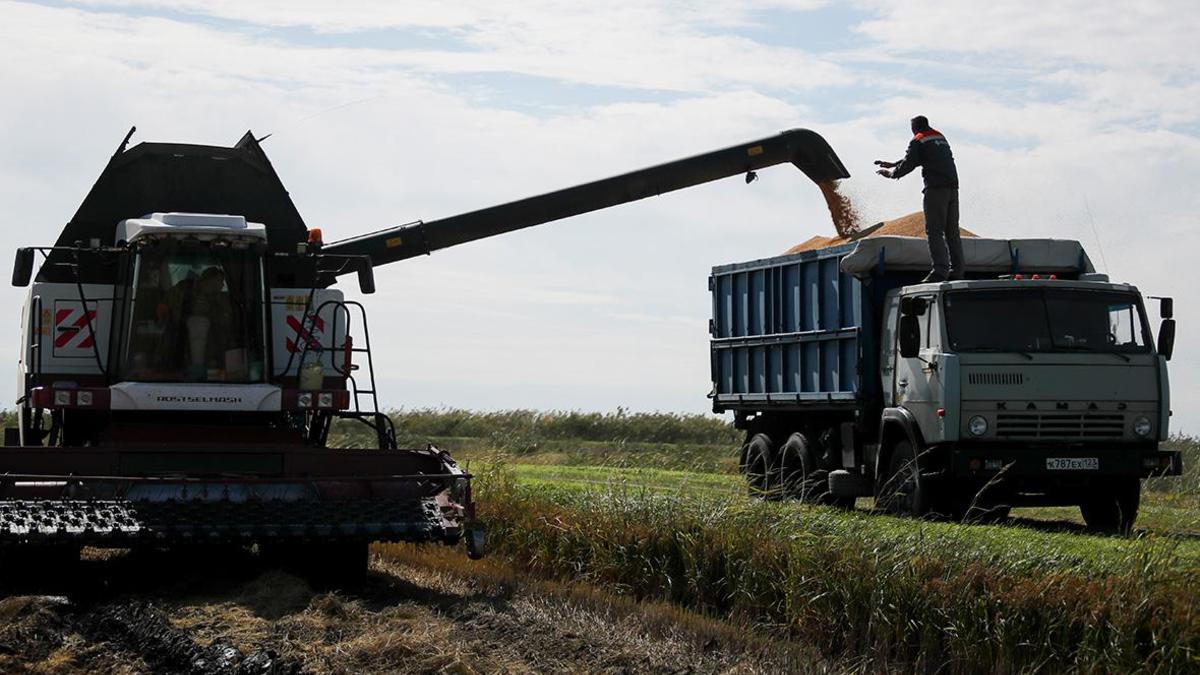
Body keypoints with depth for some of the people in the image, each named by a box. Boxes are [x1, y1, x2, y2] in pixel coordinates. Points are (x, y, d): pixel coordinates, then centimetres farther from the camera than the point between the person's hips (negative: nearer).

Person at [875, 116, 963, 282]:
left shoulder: (918, 141, 0)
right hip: (952, 187, 7)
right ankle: (957, 271, 7)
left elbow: (908, 165, -2)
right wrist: (893, 164, 35)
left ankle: (940, 270, -20)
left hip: (936, 188, -7)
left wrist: (891, 173, 17)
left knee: (934, 231, -9)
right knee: (952, 231, 10)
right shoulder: (941, 137, 25)